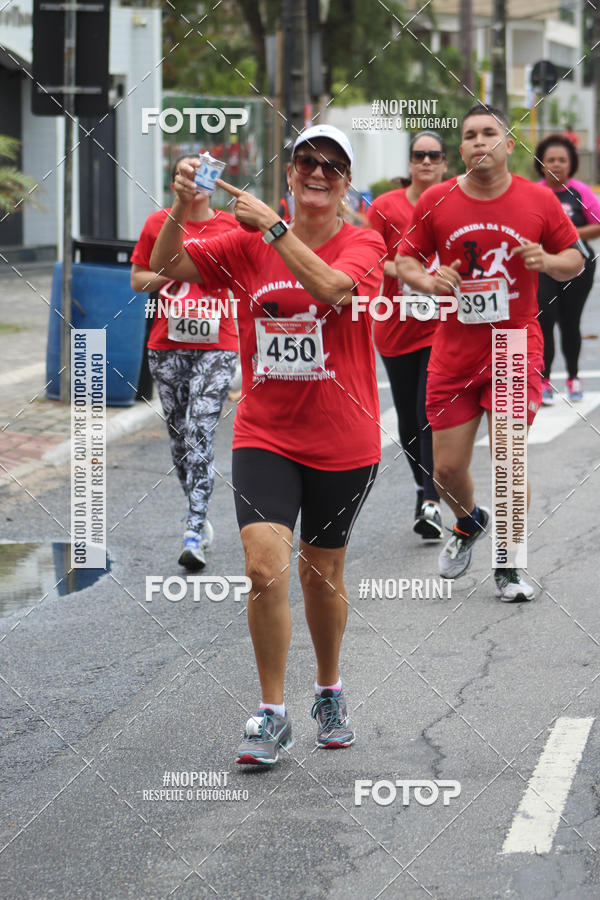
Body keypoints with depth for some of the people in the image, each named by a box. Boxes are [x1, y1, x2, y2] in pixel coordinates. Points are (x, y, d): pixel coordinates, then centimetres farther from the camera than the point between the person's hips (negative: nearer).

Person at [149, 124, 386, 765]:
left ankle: (329, 692, 37)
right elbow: (165, 266, -2)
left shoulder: (363, 244, -4)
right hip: (264, 436, 1)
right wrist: (180, 208, -18)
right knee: (265, 566, -16)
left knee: (321, 578, 12)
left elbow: (330, 287, -25)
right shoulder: (247, 244, 3)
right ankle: (271, 715, -4)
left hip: (342, 443, -1)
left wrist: (272, 226, -25)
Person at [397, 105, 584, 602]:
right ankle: (470, 523, 40)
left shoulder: (539, 200, -3)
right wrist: (426, 280, -13)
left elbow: (575, 258, 7)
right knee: (447, 469, 5)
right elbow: (405, 258, 8)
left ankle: (508, 566, 11)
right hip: (454, 353, 2)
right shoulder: (436, 202, -1)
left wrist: (548, 261, -14)